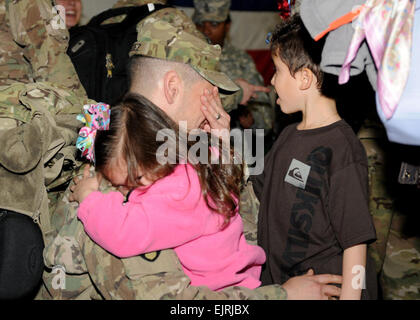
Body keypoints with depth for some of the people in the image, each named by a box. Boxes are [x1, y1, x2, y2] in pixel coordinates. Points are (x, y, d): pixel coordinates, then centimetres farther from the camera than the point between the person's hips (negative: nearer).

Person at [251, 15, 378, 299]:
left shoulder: (342, 150, -20)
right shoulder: (289, 135, 6)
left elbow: (355, 242, -19)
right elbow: (258, 194, 9)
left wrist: (349, 295, -19)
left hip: (327, 289, -8)